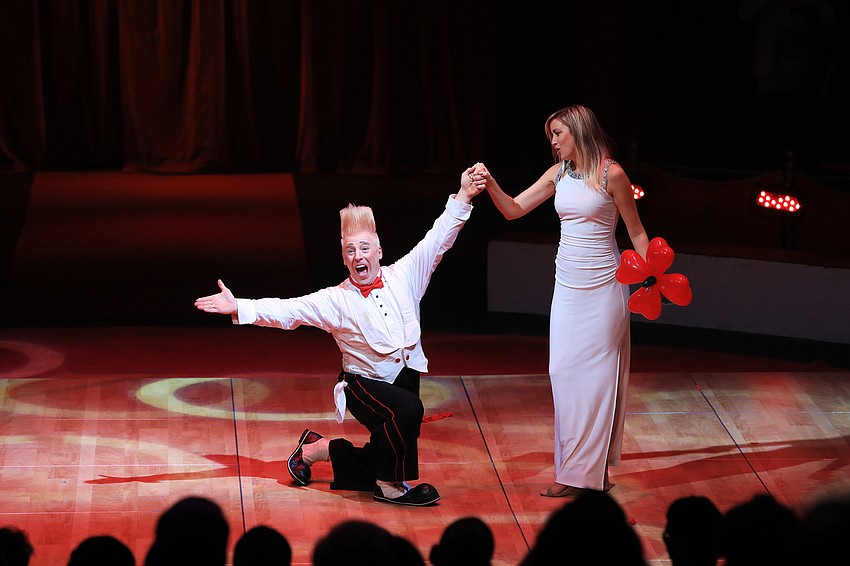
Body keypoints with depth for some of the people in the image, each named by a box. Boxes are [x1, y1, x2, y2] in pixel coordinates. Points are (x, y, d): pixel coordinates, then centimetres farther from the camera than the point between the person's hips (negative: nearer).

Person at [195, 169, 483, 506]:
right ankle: (391, 486, -17)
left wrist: (462, 198, -9)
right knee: (408, 409, -34)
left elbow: (438, 239, -1)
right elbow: (287, 311, -15)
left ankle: (317, 449, 32)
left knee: (383, 459, 8)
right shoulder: (336, 301, -10)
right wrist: (239, 308, -26)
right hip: (364, 386, -4)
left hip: (405, 377, 5)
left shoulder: (404, 276, -2)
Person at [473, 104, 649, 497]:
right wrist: (490, 185, -10)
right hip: (567, 285, 6)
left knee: (596, 373, -3)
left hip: (603, 287, -6)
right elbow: (514, 210, 7)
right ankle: (572, 471, 11)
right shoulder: (558, 174, 7)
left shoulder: (611, 174, -9)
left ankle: (591, 471, 1)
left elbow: (636, 232, -4)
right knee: (563, 371, 4)